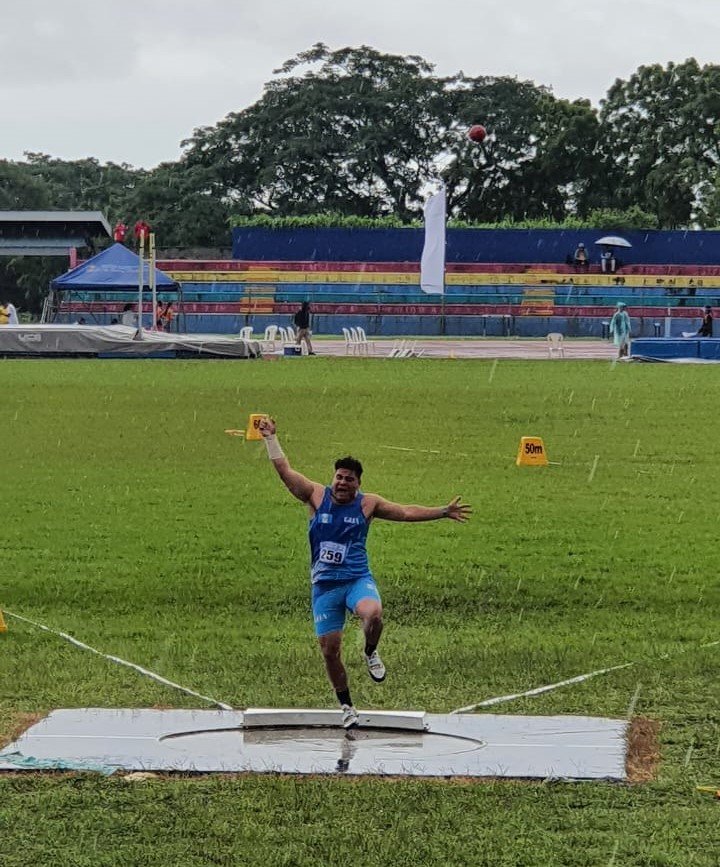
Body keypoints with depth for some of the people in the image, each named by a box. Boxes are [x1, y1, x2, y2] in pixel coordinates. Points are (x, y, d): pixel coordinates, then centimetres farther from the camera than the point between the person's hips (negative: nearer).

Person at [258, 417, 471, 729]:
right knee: (329, 648, 1)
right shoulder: (316, 496, 3)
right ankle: (346, 705, 20)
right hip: (324, 584, 1)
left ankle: (371, 653, -3)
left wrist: (443, 512, 10)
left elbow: (407, 512, 11)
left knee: (373, 613, -35)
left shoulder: (368, 504, 5)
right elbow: (284, 470, 1)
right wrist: (271, 438, -2)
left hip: (358, 579, -1)